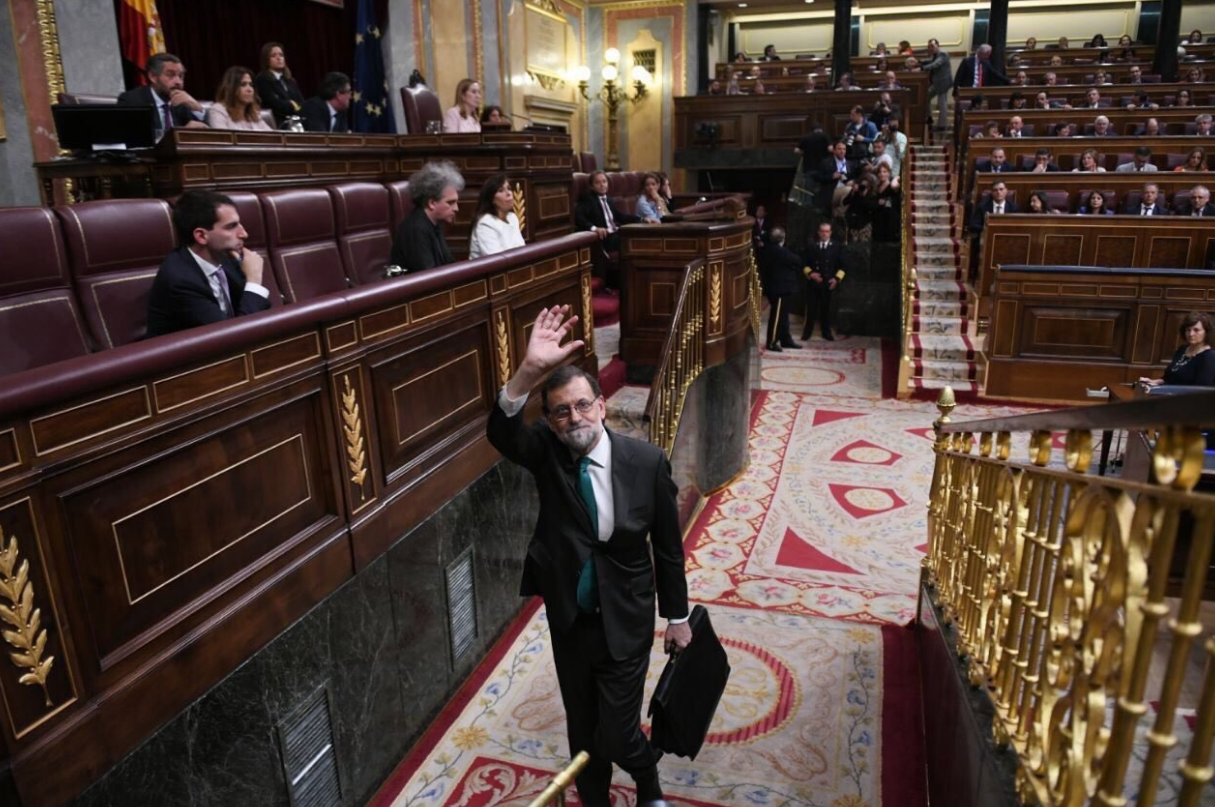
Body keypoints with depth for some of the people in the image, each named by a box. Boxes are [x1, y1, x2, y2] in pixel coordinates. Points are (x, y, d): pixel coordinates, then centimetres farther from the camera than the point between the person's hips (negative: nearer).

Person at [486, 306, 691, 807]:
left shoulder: (646, 461, -16)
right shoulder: (545, 452, -13)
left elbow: (668, 546, -6)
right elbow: (501, 431, -36)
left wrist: (677, 617, 3)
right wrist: (530, 371, -53)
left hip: (626, 621, -2)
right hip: (568, 620, 2)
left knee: (616, 735, 4)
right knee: (582, 730, 20)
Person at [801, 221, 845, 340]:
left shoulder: (837, 248, 6)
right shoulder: (811, 247, 7)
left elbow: (841, 266, 5)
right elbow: (804, 264, 6)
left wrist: (837, 278, -8)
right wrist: (810, 273, -11)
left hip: (828, 283, 0)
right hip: (813, 282, 0)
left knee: (826, 308, 7)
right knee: (811, 309, 3)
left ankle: (826, 333, 16)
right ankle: (807, 332, 11)